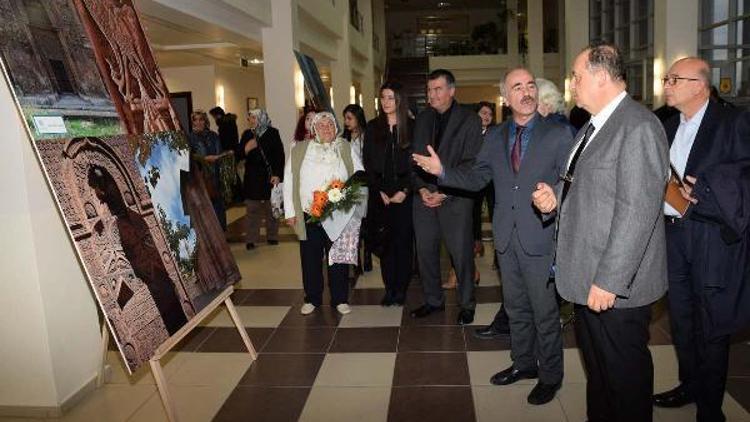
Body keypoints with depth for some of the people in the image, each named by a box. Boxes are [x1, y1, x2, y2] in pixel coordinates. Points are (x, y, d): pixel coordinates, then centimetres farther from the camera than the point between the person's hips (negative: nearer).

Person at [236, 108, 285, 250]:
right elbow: (239, 155, 8)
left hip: (270, 176, -2)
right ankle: (250, 240, 6)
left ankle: (272, 237, 20)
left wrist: (278, 175, -11)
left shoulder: (272, 133, 0)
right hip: (252, 178, 2)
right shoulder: (247, 134, 8)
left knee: (271, 209, 7)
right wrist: (246, 149, -14)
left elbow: (280, 155, -3)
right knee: (252, 210, 0)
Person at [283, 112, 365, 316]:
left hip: (338, 216, 0)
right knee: (310, 259, 8)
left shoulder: (346, 149, 6)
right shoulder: (298, 150, 6)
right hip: (308, 215, 1)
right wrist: (290, 211, 2)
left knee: (338, 257, 5)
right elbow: (288, 181, 7)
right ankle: (312, 299, 23)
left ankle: (340, 299, 19)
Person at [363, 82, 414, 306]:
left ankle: (401, 289, 10)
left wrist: (404, 191, -11)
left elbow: (415, 163, -2)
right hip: (380, 195, 2)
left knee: (403, 241, 0)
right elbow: (368, 164, 5)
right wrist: (380, 191, -4)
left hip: (404, 194, -2)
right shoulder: (373, 127, 8)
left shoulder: (411, 127, 2)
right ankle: (389, 289, 12)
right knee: (384, 242, 3)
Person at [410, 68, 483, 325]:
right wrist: (422, 189, -3)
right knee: (425, 251, 9)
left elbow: (471, 164, -7)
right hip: (424, 196, 5)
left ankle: (467, 304, 17)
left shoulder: (469, 120, -1)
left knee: (461, 253, -1)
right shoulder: (422, 119, 13)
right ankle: (433, 300, 25)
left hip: (455, 197, -4)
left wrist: (443, 193, -13)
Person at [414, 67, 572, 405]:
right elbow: (476, 179, 8)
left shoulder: (558, 134, -5)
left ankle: (550, 375, 26)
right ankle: (523, 362, 38)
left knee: (545, 312, 6)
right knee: (516, 307, 18)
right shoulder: (494, 138, 9)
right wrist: (442, 171, -5)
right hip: (506, 238, 4)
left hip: (540, 237, -4)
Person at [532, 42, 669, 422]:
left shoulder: (639, 127, -17)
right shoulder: (592, 126, 14)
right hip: (587, 277, 9)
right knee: (595, 363, 22)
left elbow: (636, 211, -23)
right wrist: (555, 197, 1)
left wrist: (609, 281, -23)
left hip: (615, 284, -9)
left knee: (623, 372, 8)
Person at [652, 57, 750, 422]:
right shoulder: (668, 127, 12)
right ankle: (690, 384, 36)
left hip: (713, 237, -6)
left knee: (710, 324, 4)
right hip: (672, 233, 6)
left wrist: (706, 188, -22)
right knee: (680, 318, 17)